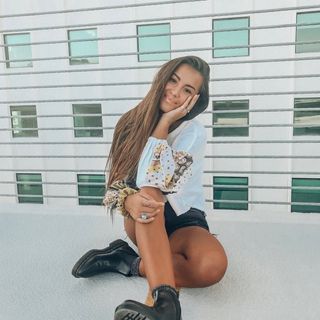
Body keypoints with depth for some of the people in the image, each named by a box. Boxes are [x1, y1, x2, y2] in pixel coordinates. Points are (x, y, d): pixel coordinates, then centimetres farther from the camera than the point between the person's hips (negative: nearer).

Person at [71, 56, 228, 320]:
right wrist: (129, 201, -32)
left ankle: (129, 262, -16)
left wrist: (164, 122, -23)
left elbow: (160, 182, -27)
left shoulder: (194, 132, -13)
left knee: (213, 267, -33)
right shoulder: (132, 123, -4)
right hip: (142, 221, 1)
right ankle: (165, 298, -39)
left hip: (183, 221, -1)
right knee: (147, 195, -36)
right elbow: (115, 181, -8)